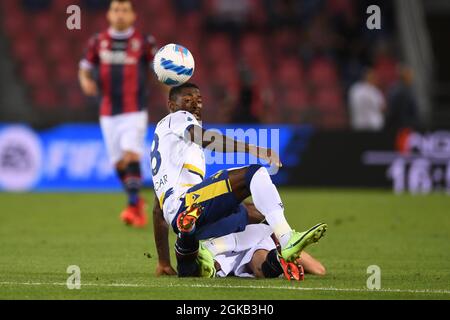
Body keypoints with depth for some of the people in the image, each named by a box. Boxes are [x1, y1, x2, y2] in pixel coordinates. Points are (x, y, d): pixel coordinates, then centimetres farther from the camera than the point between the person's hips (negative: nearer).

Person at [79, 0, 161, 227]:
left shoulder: (144, 42, -2)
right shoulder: (98, 42, 5)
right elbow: (85, 69, 14)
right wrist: (85, 81, -9)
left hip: (134, 112, -3)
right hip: (108, 113, 3)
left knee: (131, 155, -21)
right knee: (119, 163, 6)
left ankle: (133, 206, -22)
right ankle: (138, 202, 26)